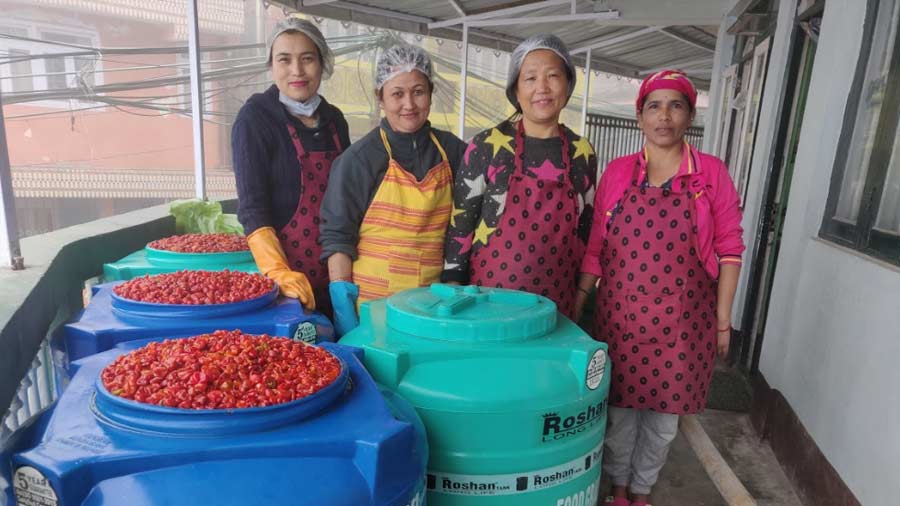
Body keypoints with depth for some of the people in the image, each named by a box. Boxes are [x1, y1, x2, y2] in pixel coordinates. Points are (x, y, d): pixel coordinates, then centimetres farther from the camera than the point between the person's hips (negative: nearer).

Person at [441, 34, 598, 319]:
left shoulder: (582, 153, 4)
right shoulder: (487, 145, -7)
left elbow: (585, 229, 12)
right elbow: (460, 222, -4)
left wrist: (581, 295, 14)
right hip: (488, 297, -3)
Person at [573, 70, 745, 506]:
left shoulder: (711, 172, -3)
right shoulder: (617, 171, 0)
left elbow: (729, 250, 0)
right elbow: (596, 246, 3)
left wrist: (723, 319, -1)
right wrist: (577, 304, 4)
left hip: (682, 319, 0)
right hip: (620, 313, 1)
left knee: (663, 414, 13)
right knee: (619, 408, 12)